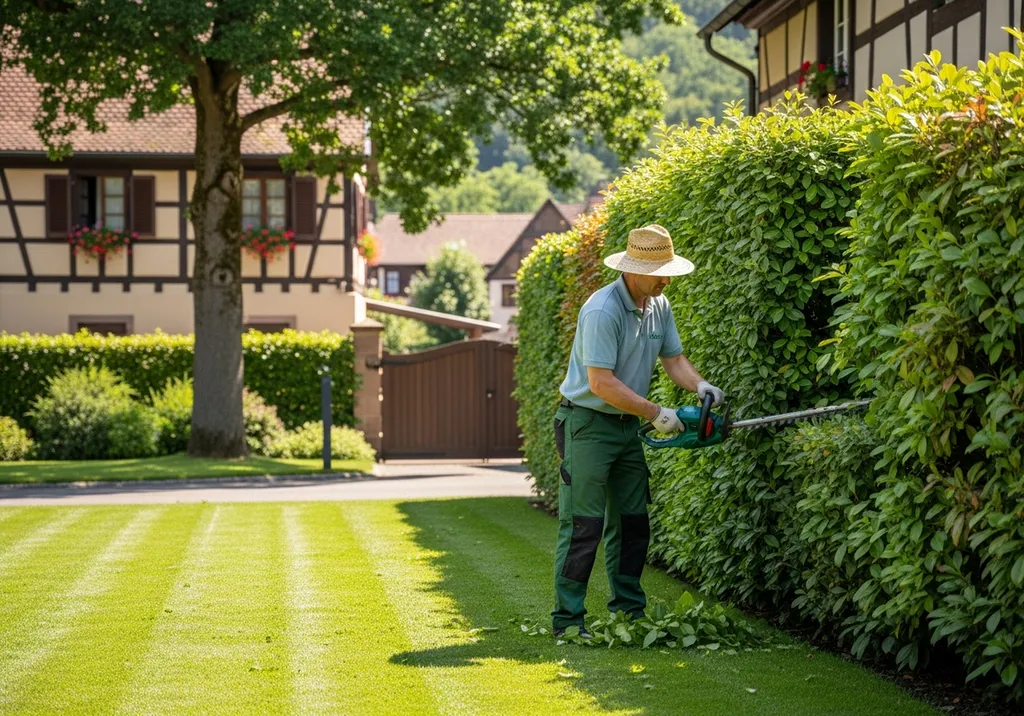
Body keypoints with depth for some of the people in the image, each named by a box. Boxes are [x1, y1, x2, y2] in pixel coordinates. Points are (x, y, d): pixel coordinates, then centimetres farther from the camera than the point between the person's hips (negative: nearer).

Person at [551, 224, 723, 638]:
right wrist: (656, 414, -22)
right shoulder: (602, 311, -23)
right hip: (588, 423, -8)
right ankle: (566, 619, -7)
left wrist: (699, 385, -10)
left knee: (632, 522, 11)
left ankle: (629, 611, 20)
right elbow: (601, 383, -26)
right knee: (583, 524, -10)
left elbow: (672, 358, 12)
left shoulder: (658, 305, 4)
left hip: (626, 426, 9)